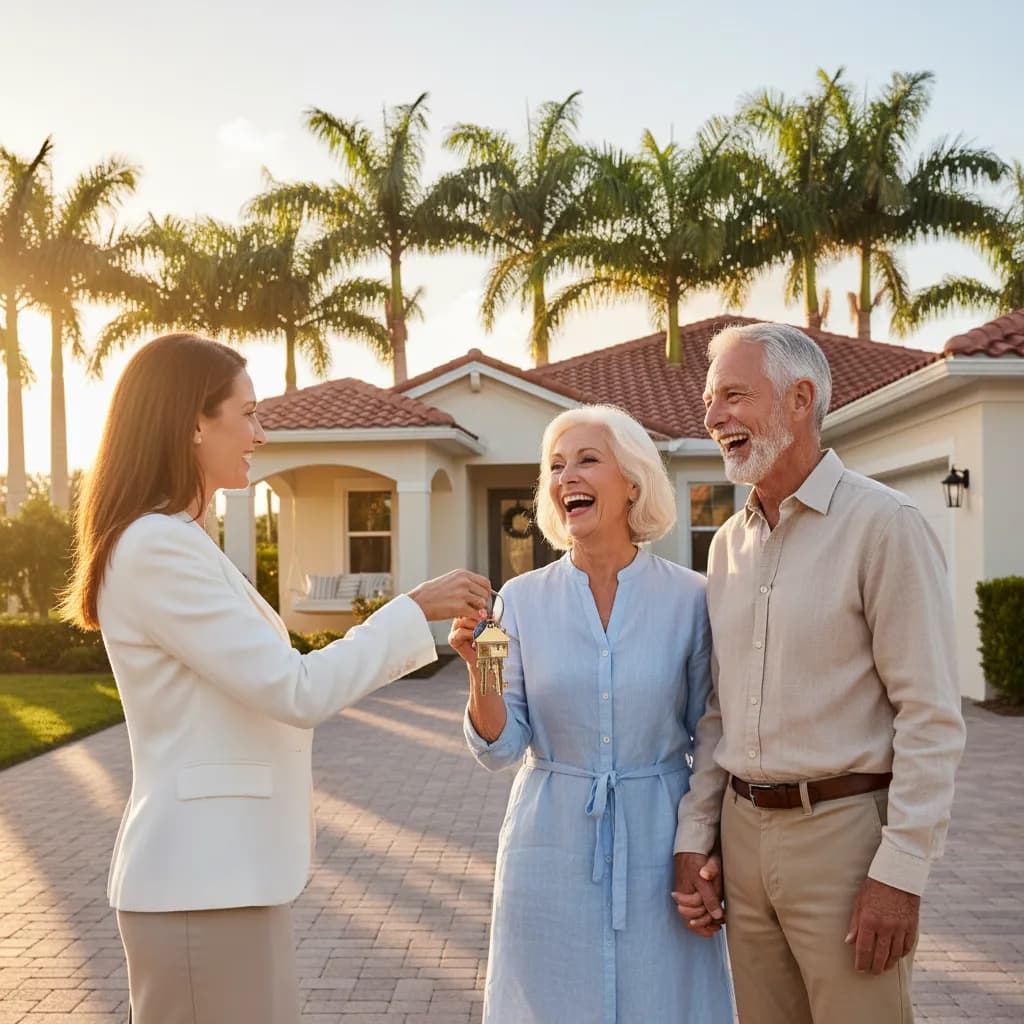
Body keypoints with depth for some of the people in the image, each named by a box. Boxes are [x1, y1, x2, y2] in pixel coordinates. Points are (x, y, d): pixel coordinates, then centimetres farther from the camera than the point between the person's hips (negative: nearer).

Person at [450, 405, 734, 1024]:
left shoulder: (689, 599, -5)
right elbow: (502, 750, -3)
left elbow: (710, 743, 2)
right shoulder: (522, 600, -2)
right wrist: (479, 670, -20)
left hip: (657, 850, -1)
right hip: (553, 851, 1)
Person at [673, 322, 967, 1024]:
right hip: (744, 829, 6)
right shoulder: (729, 543, 10)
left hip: (844, 829, -6)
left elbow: (931, 715, -14)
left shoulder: (883, 524, -11)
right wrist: (692, 839, 8)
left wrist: (901, 873, -16)